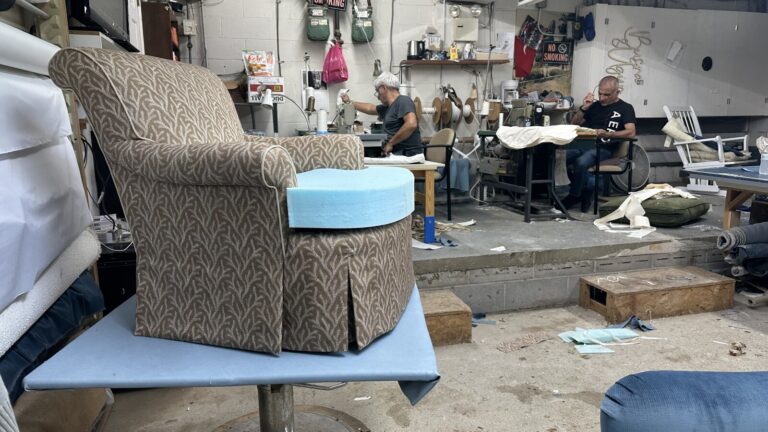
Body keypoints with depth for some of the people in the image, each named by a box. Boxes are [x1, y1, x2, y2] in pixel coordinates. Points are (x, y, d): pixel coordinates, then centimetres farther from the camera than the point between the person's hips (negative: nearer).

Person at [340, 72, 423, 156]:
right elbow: (370, 108, 38)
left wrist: (390, 143, -18)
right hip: (398, 155, 9)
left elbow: (411, 124, -25)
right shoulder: (387, 107, 19)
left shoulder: (403, 101, -9)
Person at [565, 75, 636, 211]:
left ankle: (574, 195, -7)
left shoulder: (625, 108, 8)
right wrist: (583, 108, 5)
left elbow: (631, 133, -7)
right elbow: (573, 125, 21)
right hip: (584, 144, 5)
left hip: (604, 149, -5)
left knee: (580, 162, -35)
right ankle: (591, 184, -5)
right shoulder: (594, 106, 21)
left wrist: (607, 135, -22)